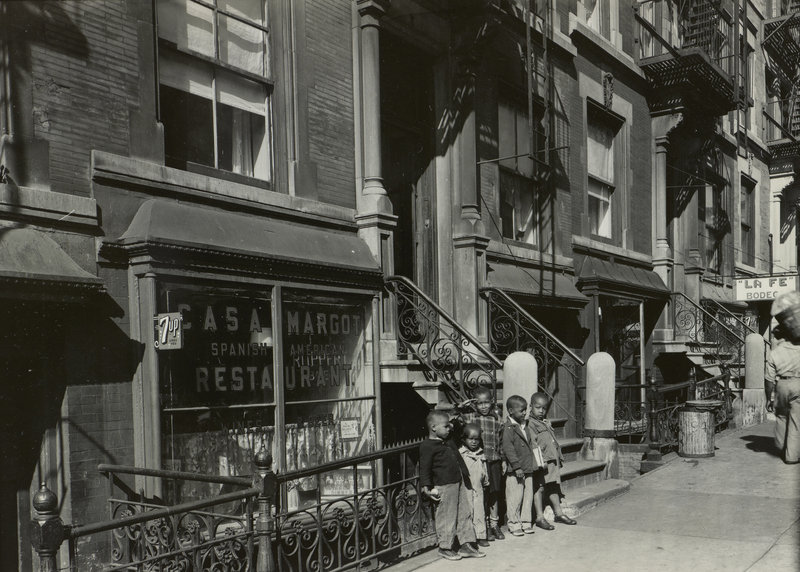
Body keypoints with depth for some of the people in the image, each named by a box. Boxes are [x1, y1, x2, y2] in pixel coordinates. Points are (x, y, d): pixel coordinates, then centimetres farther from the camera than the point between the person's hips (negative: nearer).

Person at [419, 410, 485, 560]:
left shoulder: (448, 440, 13)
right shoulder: (427, 446, -13)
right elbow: (424, 469, -16)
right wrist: (426, 487, -22)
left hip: (460, 483, 9)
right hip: (444, 486, -9)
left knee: (465, 513, 12)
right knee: (446, 517, 2)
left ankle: (466, 545, 22)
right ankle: (445, 547, 18)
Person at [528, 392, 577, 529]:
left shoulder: (546, 423, 19)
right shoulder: (530, 424, -11)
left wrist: (559, 457, 22)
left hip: (552, 461, 9)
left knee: (553, 486, 17)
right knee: (539, 487, -5)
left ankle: (559, 513, 27)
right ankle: (540, 517, -1)